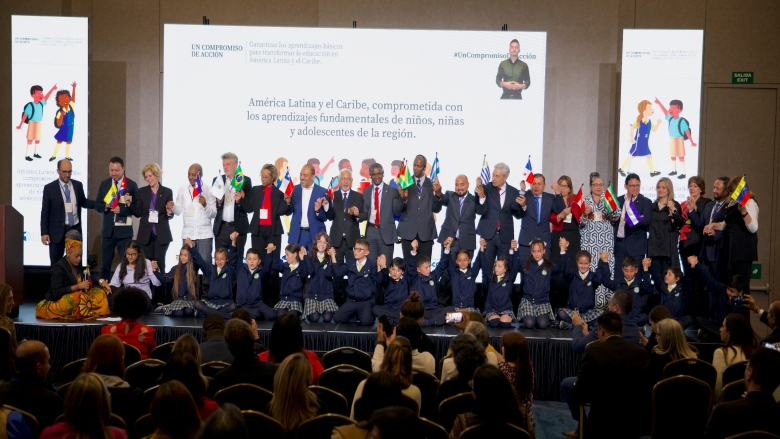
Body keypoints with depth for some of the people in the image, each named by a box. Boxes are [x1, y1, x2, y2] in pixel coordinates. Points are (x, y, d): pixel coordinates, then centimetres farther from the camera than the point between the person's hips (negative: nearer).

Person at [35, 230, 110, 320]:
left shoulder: (78, 266, 10)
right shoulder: (58, 268, -12)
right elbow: (57, 292, -22)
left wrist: (86, 286, -3)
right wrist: (78, 286, -22)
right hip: (56, 302, -8)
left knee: (100, 293, -6)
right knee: (78, 298, -36)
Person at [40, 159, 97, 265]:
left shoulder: (78, 185, 4)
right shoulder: (49, 188, -5)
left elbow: (83, 202, 18)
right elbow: (45, 212, -3)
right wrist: (44, 233, -8)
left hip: (75, 230, 3)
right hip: (57, 231, -3)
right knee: (56, 264, 5)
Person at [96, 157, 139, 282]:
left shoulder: (132, 185, -3)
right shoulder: (104, 184, 8)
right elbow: (97, 205, 10)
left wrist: (121, 209, -18)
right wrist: (105, 206, -12)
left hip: (124, 231, -3)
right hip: (107, 230, 3)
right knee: (105, 263, 8)